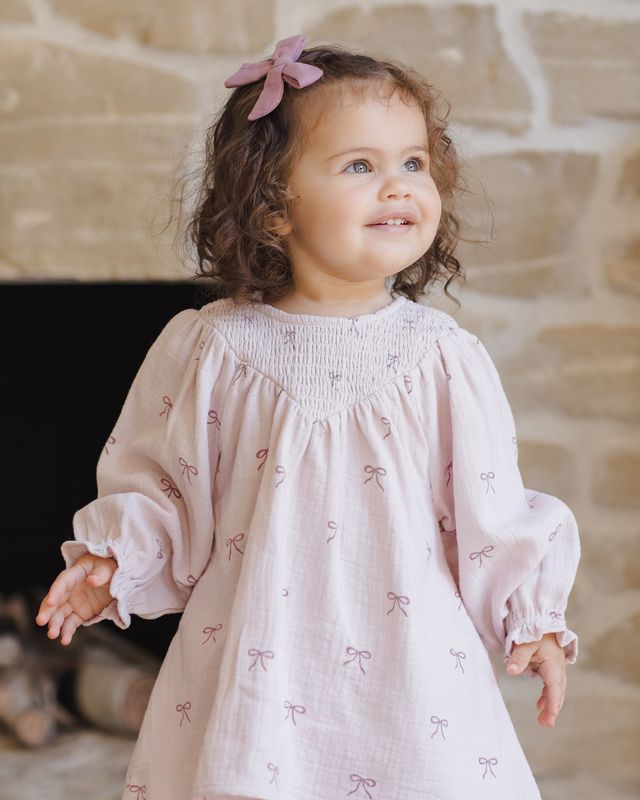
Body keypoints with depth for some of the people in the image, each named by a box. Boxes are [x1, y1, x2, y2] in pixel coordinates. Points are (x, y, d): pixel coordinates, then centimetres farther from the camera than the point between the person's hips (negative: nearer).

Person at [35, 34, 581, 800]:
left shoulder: (445, 356, -3)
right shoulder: (208, 350, -4)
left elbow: (491, 505, 3)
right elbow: (162, 484, 7)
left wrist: (531, 618, 0)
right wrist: (115, 559, -7)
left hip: (411, 670, 1)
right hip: (251, 666, 0)